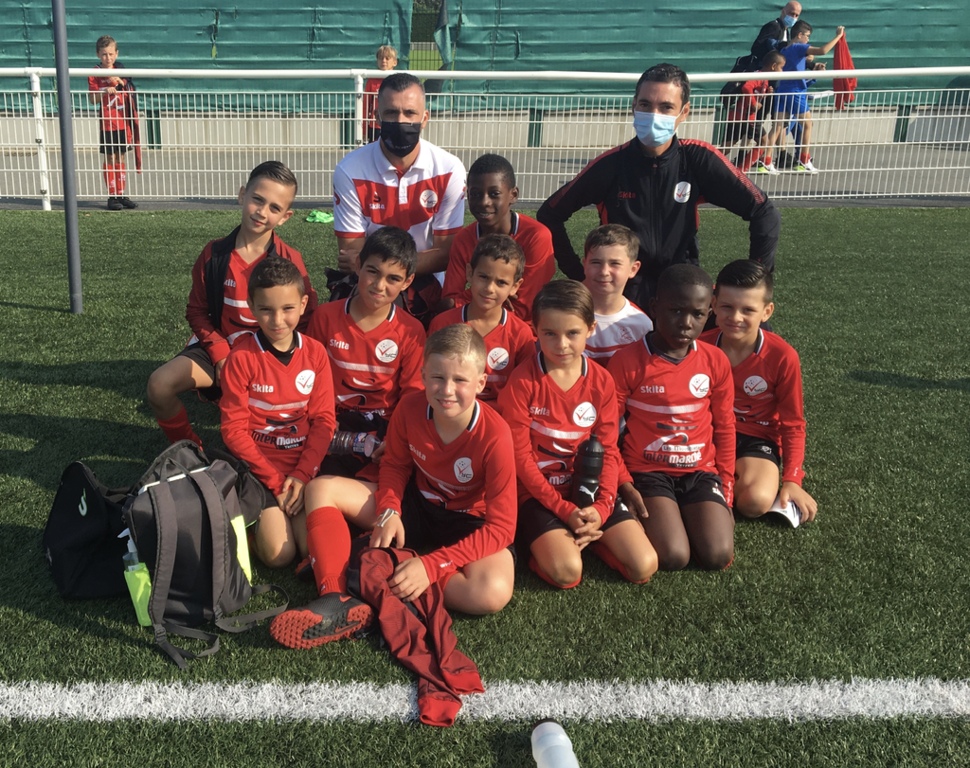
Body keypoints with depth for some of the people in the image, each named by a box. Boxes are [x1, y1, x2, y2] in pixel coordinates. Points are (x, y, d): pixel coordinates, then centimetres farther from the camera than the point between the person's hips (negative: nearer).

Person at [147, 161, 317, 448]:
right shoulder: (214, 254, -4)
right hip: (220, 348, 2)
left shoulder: (290, 260, -8)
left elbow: (306, 318, -3)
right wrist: (220, 354, -9)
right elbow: (197, 311, 4)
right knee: (160, 384, -22)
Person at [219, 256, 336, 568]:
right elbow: (234, 429, -10)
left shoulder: (315, 353, -2)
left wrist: (302, 474, -13)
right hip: (258, 466, -2)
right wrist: (275, 480, -12)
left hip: (304, 465, 3)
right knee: (278, 554, -15)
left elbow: (323, 420, -2)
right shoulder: (242, 356, -12)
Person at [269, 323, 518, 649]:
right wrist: (388, 511, -18)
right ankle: (336, 599, -27)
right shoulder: (410, 408, -16)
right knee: (321, 489, -10)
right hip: (415, 504, 4)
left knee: (493, 593, -36)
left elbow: (501, 527, -26)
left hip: (467, 525, -4)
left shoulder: (494, 436, -28)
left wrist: (430, 565, -32)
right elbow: (395, 464, 3)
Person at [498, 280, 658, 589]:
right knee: (567, 572, -26)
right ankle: (538, 543, 4)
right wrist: (565, 510, -16)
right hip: (540, 493, -4)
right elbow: (520, 456, -12)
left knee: (644, 567, -11)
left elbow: (608, 451, 0)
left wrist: (601, 507, -16)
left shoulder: (602, 382, -2)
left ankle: (586, 536, 13)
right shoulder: (522, 382, -13)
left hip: (589, 490, 4)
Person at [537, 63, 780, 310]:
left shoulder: (698, 158, -8)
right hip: (622, 286, -1)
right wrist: (580, 276, -5)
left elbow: (764, 214, -4)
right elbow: (550, 215, -2)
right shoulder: (612, 163, -10)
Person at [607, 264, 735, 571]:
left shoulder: (716, 361, 0)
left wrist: (726, 489, 7)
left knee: (718, 556, -16)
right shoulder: (626, 360, -10)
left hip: (701, 471, 3)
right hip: (649, 471, -3)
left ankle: (690, 513, 13)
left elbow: (724, 429, 9)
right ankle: (655, 516, 10)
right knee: (673, 557, -21)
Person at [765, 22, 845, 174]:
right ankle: (804, 162, 10)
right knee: (807, 125, 8)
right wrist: (838, 36, -15)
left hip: (782, 92, 7)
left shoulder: (784, 50, 16)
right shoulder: (799, 47, -9)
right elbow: (822, 50, -22)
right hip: (796, 93, -7)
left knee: (777, 127, 1)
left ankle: (766, 162, -10)